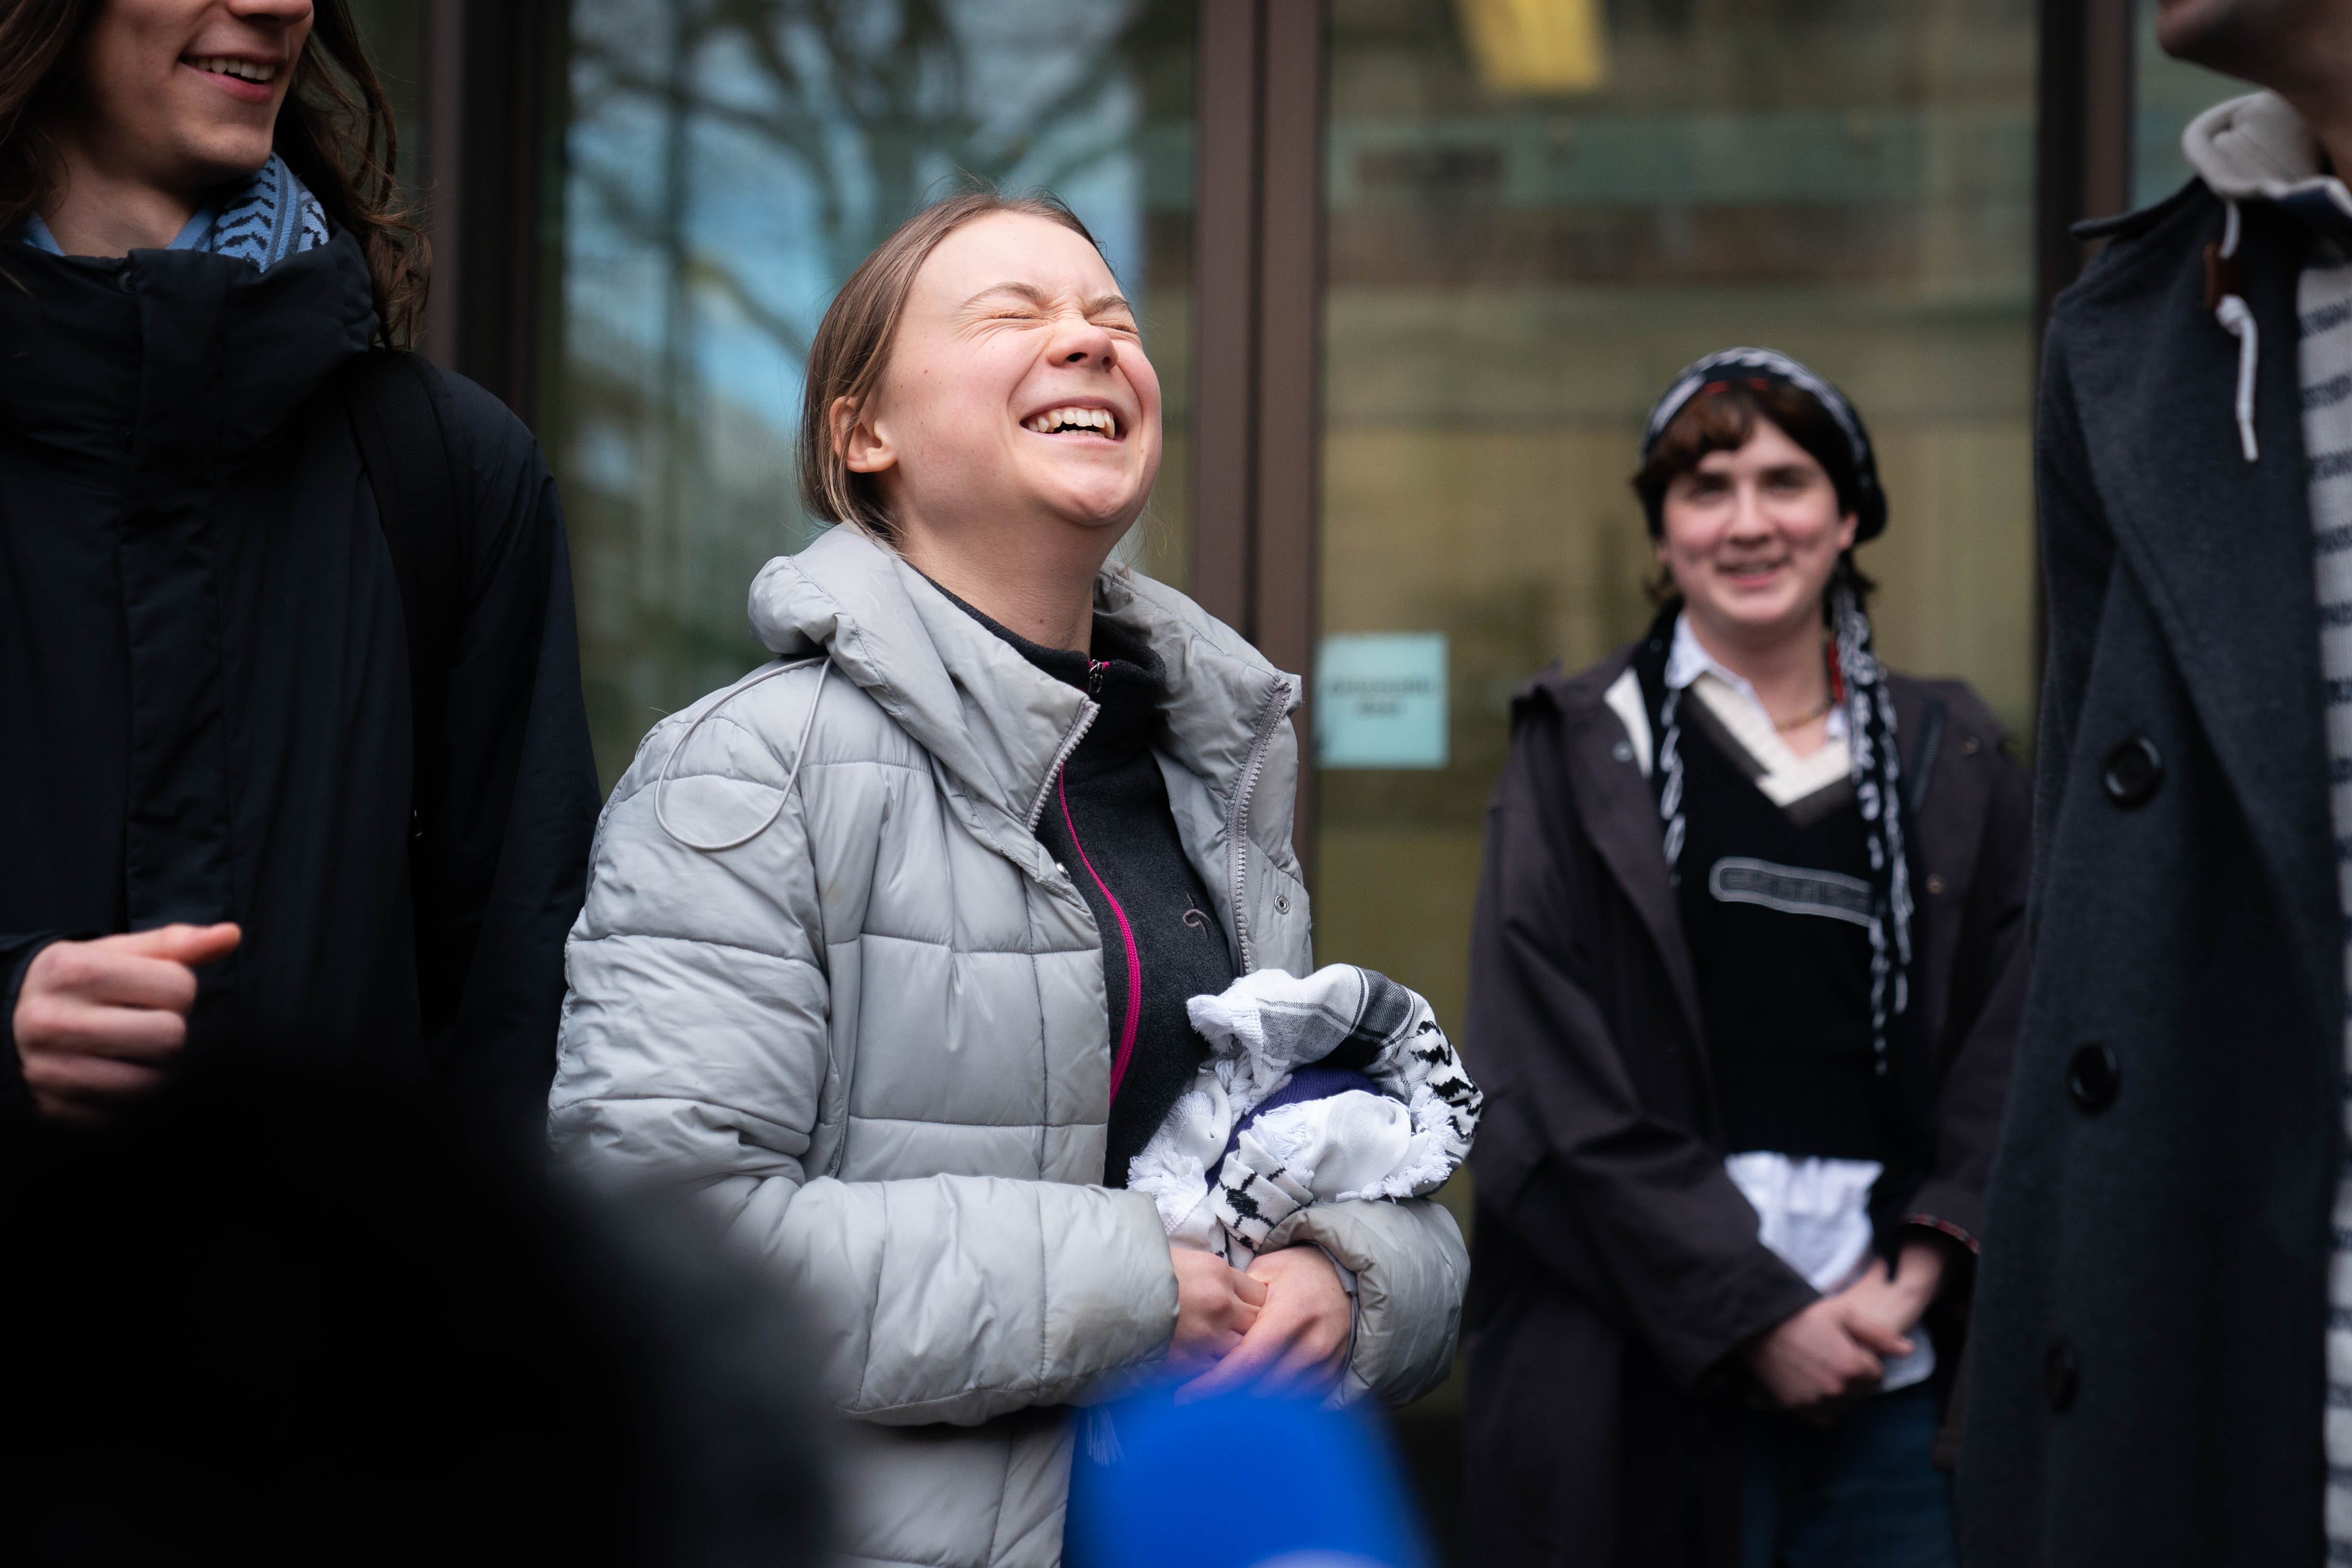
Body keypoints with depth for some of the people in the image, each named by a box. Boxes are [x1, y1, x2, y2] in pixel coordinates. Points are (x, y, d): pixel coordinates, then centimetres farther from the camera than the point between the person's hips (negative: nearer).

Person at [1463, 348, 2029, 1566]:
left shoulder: (1947, 763, 11)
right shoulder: (1580, 753, 4)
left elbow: (2005, 1055, 7)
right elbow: (1547, 1085, -4)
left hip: (1887, 1370, 2)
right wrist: (1753, 1314, -10)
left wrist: (1916, 1276, -8)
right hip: (1646, 1366, -2)